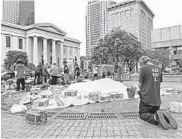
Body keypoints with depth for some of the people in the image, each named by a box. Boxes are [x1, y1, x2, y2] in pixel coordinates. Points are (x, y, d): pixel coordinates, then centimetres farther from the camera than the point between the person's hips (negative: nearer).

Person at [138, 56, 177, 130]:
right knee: (154, 113, 25)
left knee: (143, 114, 11)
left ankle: (155, 118, -19)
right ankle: (164, 116, -6)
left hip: (146, 98, -6)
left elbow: (140, 85, -8)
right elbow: (159, 84, 13)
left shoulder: (143, 68, -11)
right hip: (157, 99, 6)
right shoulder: (158, 69, 8)